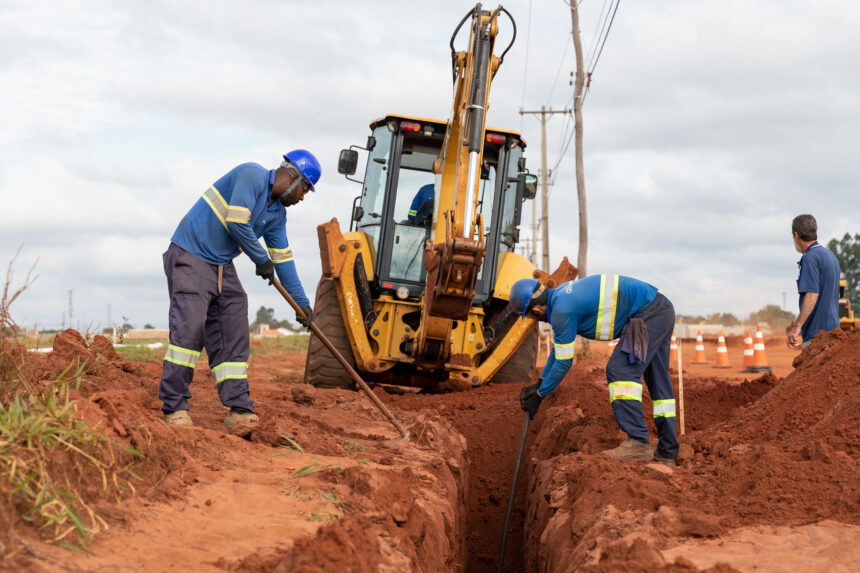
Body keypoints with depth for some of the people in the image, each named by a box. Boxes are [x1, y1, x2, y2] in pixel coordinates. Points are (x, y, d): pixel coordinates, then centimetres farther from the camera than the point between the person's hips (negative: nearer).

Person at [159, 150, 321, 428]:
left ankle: (239, 409, 0)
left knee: (233, 337, 0)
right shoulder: (251, 175, -14)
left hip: (223, 268, 9)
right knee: (189, 328, -17)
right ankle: (174, 407, -13)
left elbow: (283, 258, 19)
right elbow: (236, 222, -22)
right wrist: (262, 260, -10)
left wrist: (302, 301, 19)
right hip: (190, 257, -9)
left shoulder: (277, 214, 12)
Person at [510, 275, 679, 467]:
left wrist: (539, 395, 0)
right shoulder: (562, 295, 12)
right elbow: (559, 347, 24)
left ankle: (638, 442, -24)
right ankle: (667, 453, 16)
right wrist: (539, 384, 26)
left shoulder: (562, 310, -19)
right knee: (658, 380, 11)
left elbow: (564, 362, -12)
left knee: (620, 370, -17)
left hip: (649, 313, -10)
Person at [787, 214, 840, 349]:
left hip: (817, 332, -10)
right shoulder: (830, 255, 18)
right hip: (832, 327, 10)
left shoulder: (810, 257, -13)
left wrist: (797, 327, -24)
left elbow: (812, 295, -23)